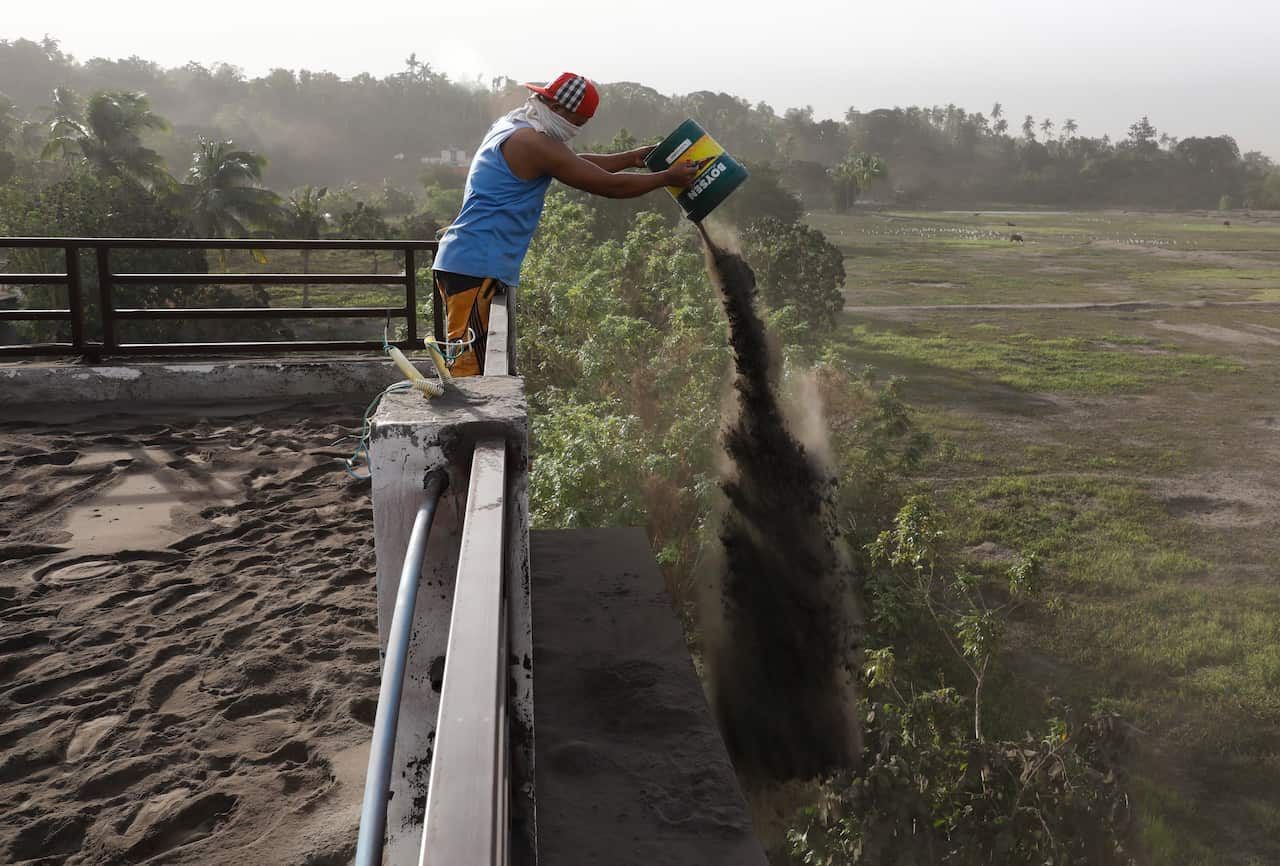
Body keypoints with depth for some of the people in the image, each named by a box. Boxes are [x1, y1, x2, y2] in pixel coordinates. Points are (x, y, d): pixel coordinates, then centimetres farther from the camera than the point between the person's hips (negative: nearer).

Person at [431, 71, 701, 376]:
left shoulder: (509, 127, 18)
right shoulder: (533, 142, -13)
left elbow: (576, 163, 30)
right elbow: (608, 184, -9)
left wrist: (631, 158, 30)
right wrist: (667, 177, 3)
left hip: (465, 262, 11)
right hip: (476, 268, -11)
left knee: (472, 361, 10)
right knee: (467, 364, -13)